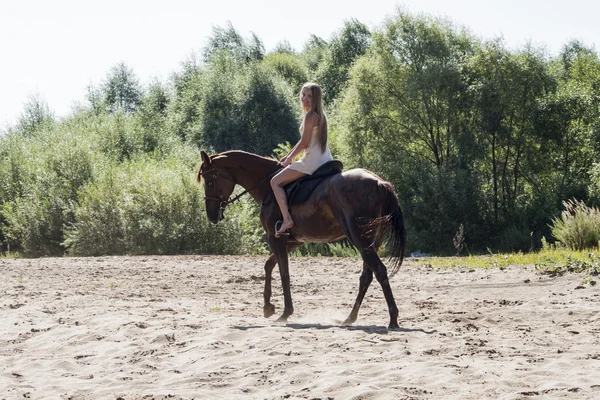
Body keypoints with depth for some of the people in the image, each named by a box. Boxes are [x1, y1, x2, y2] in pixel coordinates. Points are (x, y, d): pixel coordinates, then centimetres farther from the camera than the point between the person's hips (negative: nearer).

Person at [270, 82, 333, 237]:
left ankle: (286, 218, -19)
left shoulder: (310, 116, -15)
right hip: (325, 160, 10)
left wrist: (289, 159, -3)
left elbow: (304, 143, -17)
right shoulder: (320, 115, 15)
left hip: (313, 161, -10)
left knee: (275, 182, -6)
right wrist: (288, 156, 19)